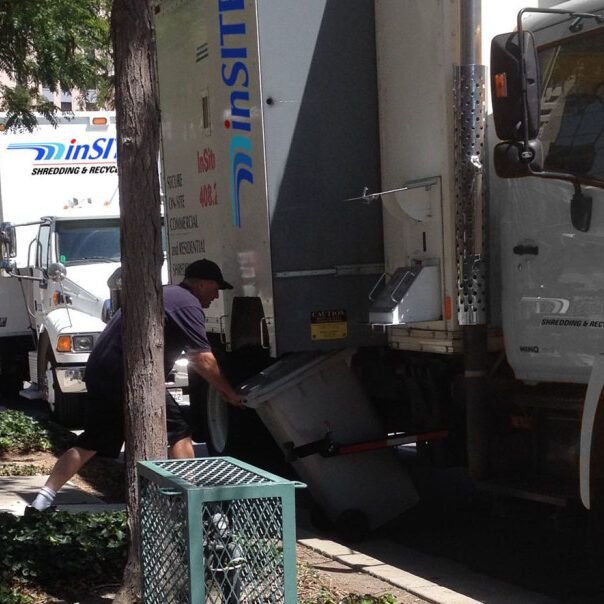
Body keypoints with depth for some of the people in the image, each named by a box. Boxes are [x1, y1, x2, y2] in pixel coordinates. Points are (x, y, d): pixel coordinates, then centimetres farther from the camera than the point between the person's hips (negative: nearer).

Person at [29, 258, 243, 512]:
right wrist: (230, 394, 3)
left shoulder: (163, 293, 26)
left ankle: (42, 500, 12)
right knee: (179, 433, 0)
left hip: (97, 371, 9)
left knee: (91, 442, 15)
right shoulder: (188, 304, -5)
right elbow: (204, 360, -9)